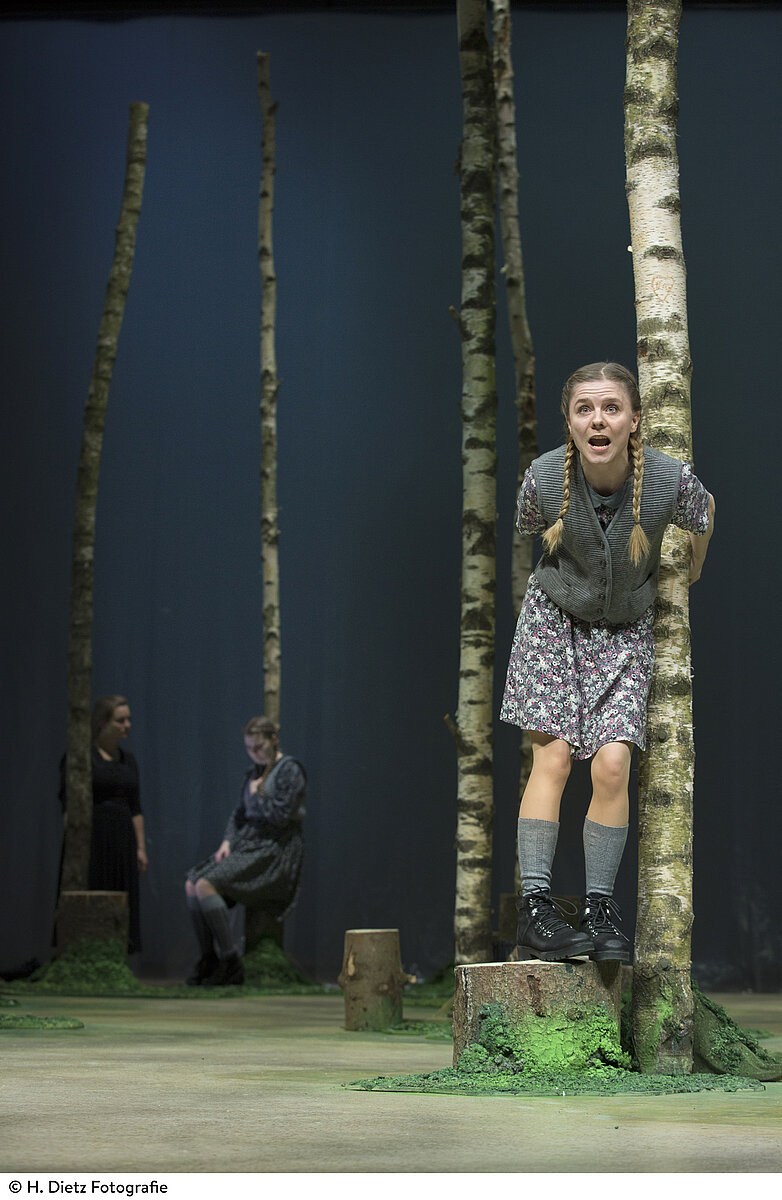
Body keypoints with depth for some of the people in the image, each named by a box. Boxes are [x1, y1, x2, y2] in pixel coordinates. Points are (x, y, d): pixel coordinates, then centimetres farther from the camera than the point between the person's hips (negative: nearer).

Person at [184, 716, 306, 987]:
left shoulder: (290, 769, -7)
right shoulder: (254, 772, 18)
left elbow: (280, 815, -16)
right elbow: (239, 813, 20)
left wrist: (256, 796, -2)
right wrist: (227, 841, 3)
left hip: (276, 851, -9)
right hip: (248, 843, 9)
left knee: (206, 885, -24)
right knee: (192, 884, -6)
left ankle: (230, 962, -19)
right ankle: (209, 958, 0)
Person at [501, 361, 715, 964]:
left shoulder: (672, 479, -22)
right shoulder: (544, 477, -21)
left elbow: (704, 516, 3)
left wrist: (693, 573, 20)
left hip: (626, 629, 1)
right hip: (554, 619, 0)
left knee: (613, 764, -12)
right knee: (553, 756, -11)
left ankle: (601, 908, -1)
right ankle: (535, 905, -10)